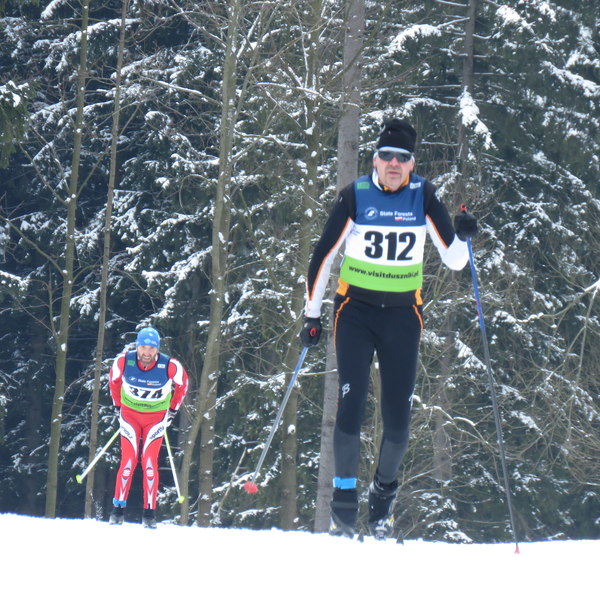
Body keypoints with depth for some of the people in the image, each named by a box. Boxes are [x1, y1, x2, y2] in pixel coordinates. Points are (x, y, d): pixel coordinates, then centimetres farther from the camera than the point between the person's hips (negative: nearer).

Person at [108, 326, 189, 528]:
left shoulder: (170, 366, -20)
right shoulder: (123, 362, -17)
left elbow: (182, 383, 2)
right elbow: (114, 379, 6)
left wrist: (172, 410, 7)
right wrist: (118, 405, 10)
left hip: (156, 418, -1)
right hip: (130, 415, 1)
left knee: (149, 462, -9)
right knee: (128, 461, -7)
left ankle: (149, 512, -2)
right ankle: (118, 508, 2)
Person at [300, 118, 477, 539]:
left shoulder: (423, 197, 0)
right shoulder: (355, 196, -4)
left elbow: (454, 261, 1)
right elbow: (324, 255, 3)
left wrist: (463, 237, -20)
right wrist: (312, 313, 3)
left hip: (403, 315, 2)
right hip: (356, 311, -1)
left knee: (398, 417, 0)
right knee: (352, 406, -12)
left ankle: (384, 495, 21)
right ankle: (344, 503, -4)